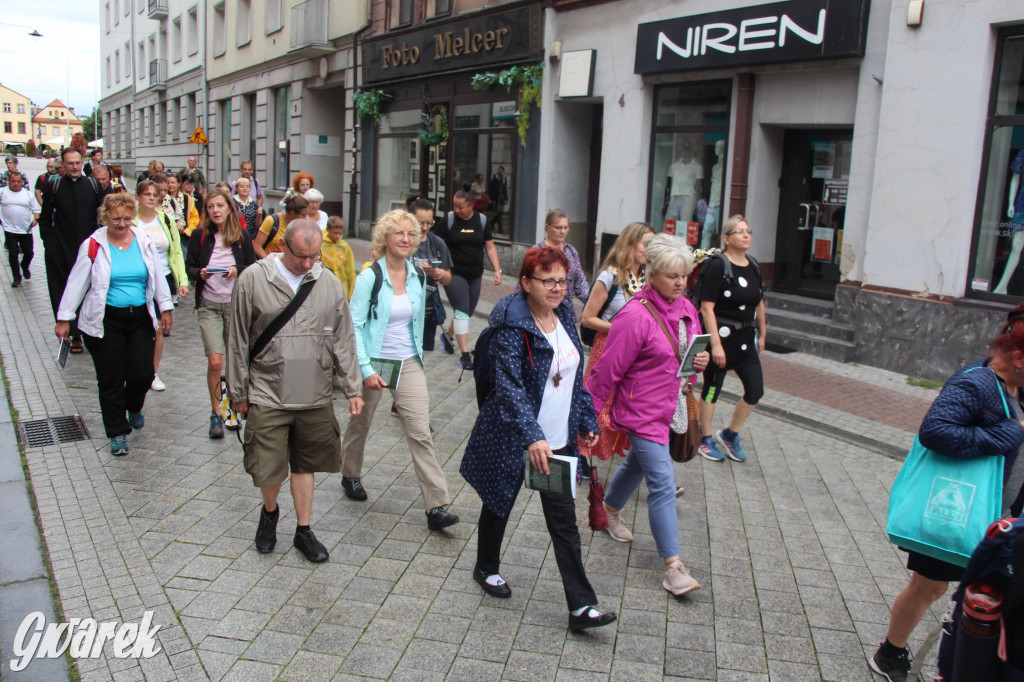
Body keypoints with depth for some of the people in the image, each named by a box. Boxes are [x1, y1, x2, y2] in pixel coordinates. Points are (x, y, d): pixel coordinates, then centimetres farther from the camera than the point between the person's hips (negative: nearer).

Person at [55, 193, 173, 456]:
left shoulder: (144, 241, 3)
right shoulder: (93, 245, -5)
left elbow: (157, 277, 11)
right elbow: (77, 283, 0)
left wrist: (165, 308, 9)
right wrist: (64, 318, 1)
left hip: (140, 317, 2)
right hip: (105, 321, -2)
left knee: (143, 373, -2)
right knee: (111, 380, 3)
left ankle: (134, 407, 32)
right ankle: (117, 433, 17)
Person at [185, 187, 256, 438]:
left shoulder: (241, 236, -1)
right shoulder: (200, 236, -1)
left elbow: (253, 267, 5)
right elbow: (188, 267, 5)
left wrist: (237, 271, -15)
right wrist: (199, 273, -16)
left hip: (236, 303, 1)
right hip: (209, 305, -1)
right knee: (215, 361, -9)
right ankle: (216, 414, 7)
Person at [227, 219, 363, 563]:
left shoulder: (329, 283, 1)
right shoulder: (253, 279, -7)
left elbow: (344, 341, 7)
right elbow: (238, 341, -1)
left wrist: (352, 389, 5)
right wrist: (238, 392, 2)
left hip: (315, 396, 2)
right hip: (267, 394, -2)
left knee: (305, 465, 13)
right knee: (268, 469, 1)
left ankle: (303, 531, 31)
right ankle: (269, 512, 34)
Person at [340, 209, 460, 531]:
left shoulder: (418, 277, 3)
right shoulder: (370, 277, -12)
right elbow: (354, 325, -14)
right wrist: (366, 369, -20)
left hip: (409, 363, 3)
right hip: (373, 362, -3)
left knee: (420, 433, -6)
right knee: (360, 424, 18)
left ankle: (437, 507, -6)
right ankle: (351, 475, 46)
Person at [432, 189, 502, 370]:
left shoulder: (481, 221, 3)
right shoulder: (448, 220, -6)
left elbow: (490, 247, 7)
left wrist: (497, 270, -1)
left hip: (475, 275, 4)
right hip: (454, 273, -4)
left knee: (467, 312, 13)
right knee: (462, 310, -12)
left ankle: (448, 335, 41)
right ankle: (465, 354, -9)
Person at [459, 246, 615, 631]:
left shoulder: (564, 316, 4)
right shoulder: (513, 325, -19)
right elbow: (509, 385, -28)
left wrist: (587, 421, 12)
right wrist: (532, 437, -38)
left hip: (559, 438, 5)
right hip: (513, 440, -5)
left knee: (564, 520, 4)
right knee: (499, 505, 17)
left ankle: (581, 606, 8)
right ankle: (486, 569, 43)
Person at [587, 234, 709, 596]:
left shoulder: (685, 309, 3)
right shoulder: (635, 315, -22)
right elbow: (608, 368, -17)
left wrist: (700, 362, -5)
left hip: (668, 406, 8)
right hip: (642, 412, -8)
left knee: (637, 464, 26)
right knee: (662, 485, -7)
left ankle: (611, 510, 52)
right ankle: (673, 566, 1)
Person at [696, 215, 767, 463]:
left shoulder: (753, 267, 9)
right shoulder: (717, 266, -13)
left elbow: (759, 304, 20)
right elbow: (707, 308, -18)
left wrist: (761, 335, 21)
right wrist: (716, 344, -21)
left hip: (745, 339, 7)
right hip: (721, 336, -7)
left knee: (755, 390, 4)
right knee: (712, 389, 6)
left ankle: (729, 434, 24)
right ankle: (705, 439, 24)